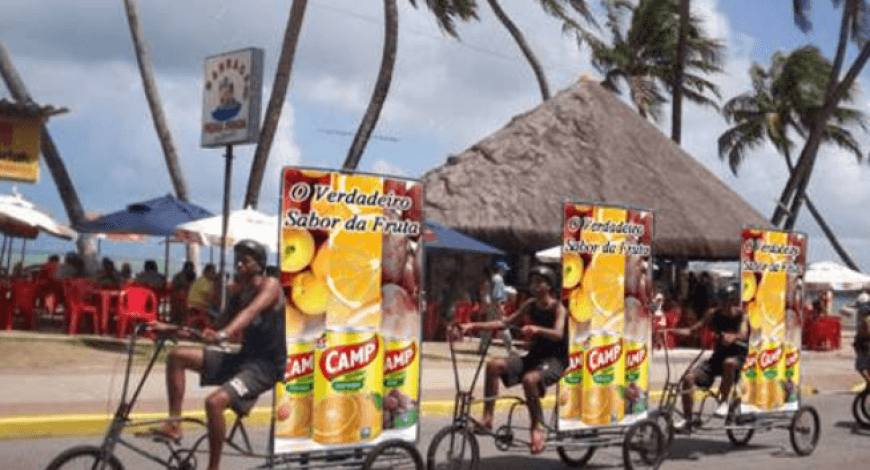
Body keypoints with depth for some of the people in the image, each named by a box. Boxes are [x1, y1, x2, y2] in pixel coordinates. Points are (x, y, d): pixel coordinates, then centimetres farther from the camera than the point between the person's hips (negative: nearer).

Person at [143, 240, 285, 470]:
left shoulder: (270, 285, -11)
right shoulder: (236, 290, 12)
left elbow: (251, 311, -30)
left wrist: (222, 334, -47)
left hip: (265, 366, -8)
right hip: (242, 358, 8)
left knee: (215, 401, -30)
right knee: (177, 356, -2)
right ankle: (173, 425, -3)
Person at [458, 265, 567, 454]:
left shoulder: (557, 307, -8)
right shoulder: (531, 305, 9)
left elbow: (558, 334, -26)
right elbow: (506, 322, 3)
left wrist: (537, 329, -48)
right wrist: (474, 326, -8)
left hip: (554, 360, -6)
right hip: (534, 356, 6)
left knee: (530, 379, -38)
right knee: (494, 364, -16)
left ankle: (538, 427, -19)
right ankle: (487, 418, -15)